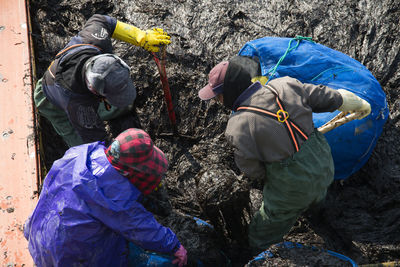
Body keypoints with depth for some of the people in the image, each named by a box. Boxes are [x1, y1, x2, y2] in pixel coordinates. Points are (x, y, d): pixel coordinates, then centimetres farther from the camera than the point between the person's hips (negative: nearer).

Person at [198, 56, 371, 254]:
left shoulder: (238, 128, -24)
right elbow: (328, 98, 3)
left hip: (292, 191, -6)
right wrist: (360, 104, 22)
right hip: (325, 168, 6)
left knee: (260, 240, 16)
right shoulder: (285, 86, -9)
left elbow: (254, 172, -12)